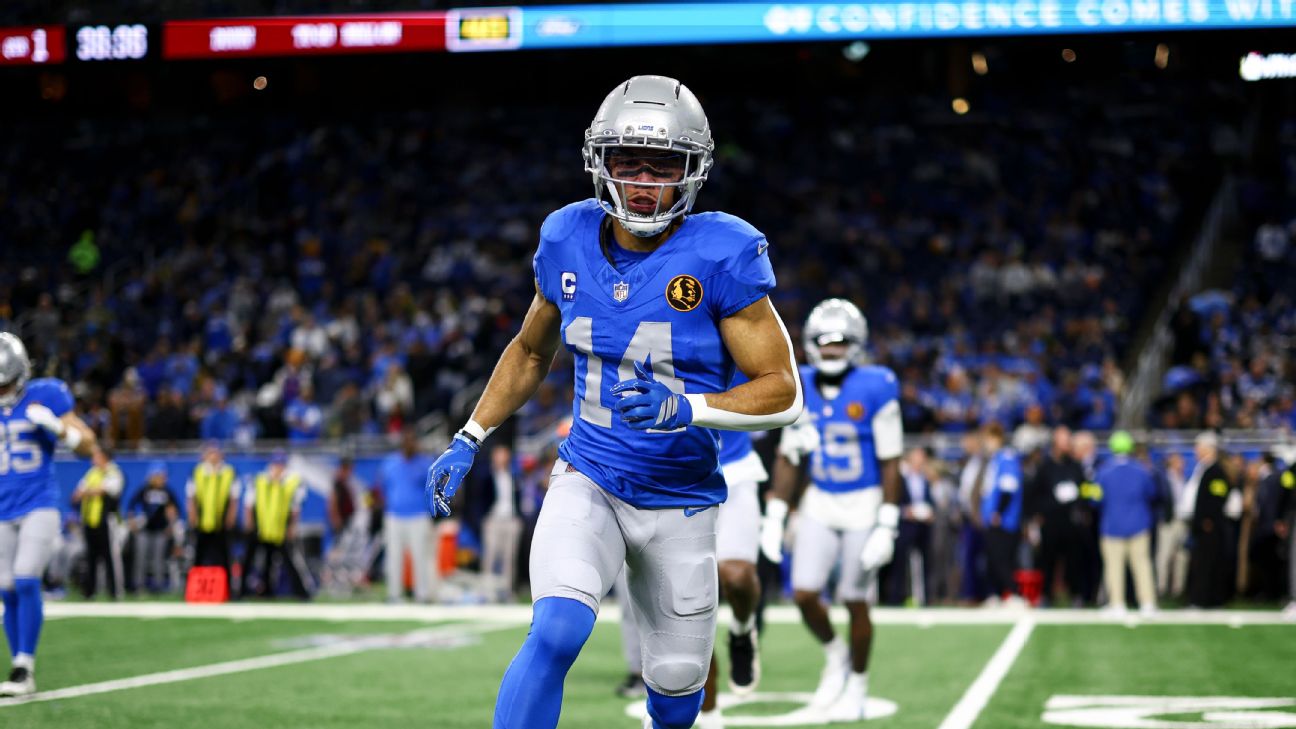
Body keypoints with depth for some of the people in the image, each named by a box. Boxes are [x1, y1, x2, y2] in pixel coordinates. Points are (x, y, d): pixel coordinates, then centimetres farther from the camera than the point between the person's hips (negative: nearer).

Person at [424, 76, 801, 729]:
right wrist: (467, 441, 13)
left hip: (681, 503, -1)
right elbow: (530, 353, 16)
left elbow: (783, 391, -15)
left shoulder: (722, 257, -15)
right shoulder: (568, 242, -3)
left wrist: (686, 410, -30)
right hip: (588, 483, 1)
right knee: (555, 636, -26)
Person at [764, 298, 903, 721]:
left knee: (855, 602, 2)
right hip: (819, 503, 4)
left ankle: (857, 686, 20)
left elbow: (890, 463, -12)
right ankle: (834, 654, 25)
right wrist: (774, 517, 2)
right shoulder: (800, 389, -1)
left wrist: (887, 527, -15)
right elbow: (788, 458, 6)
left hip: (864, 504, -4)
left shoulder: (875, 390, -15)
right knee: (804, 594, -4)